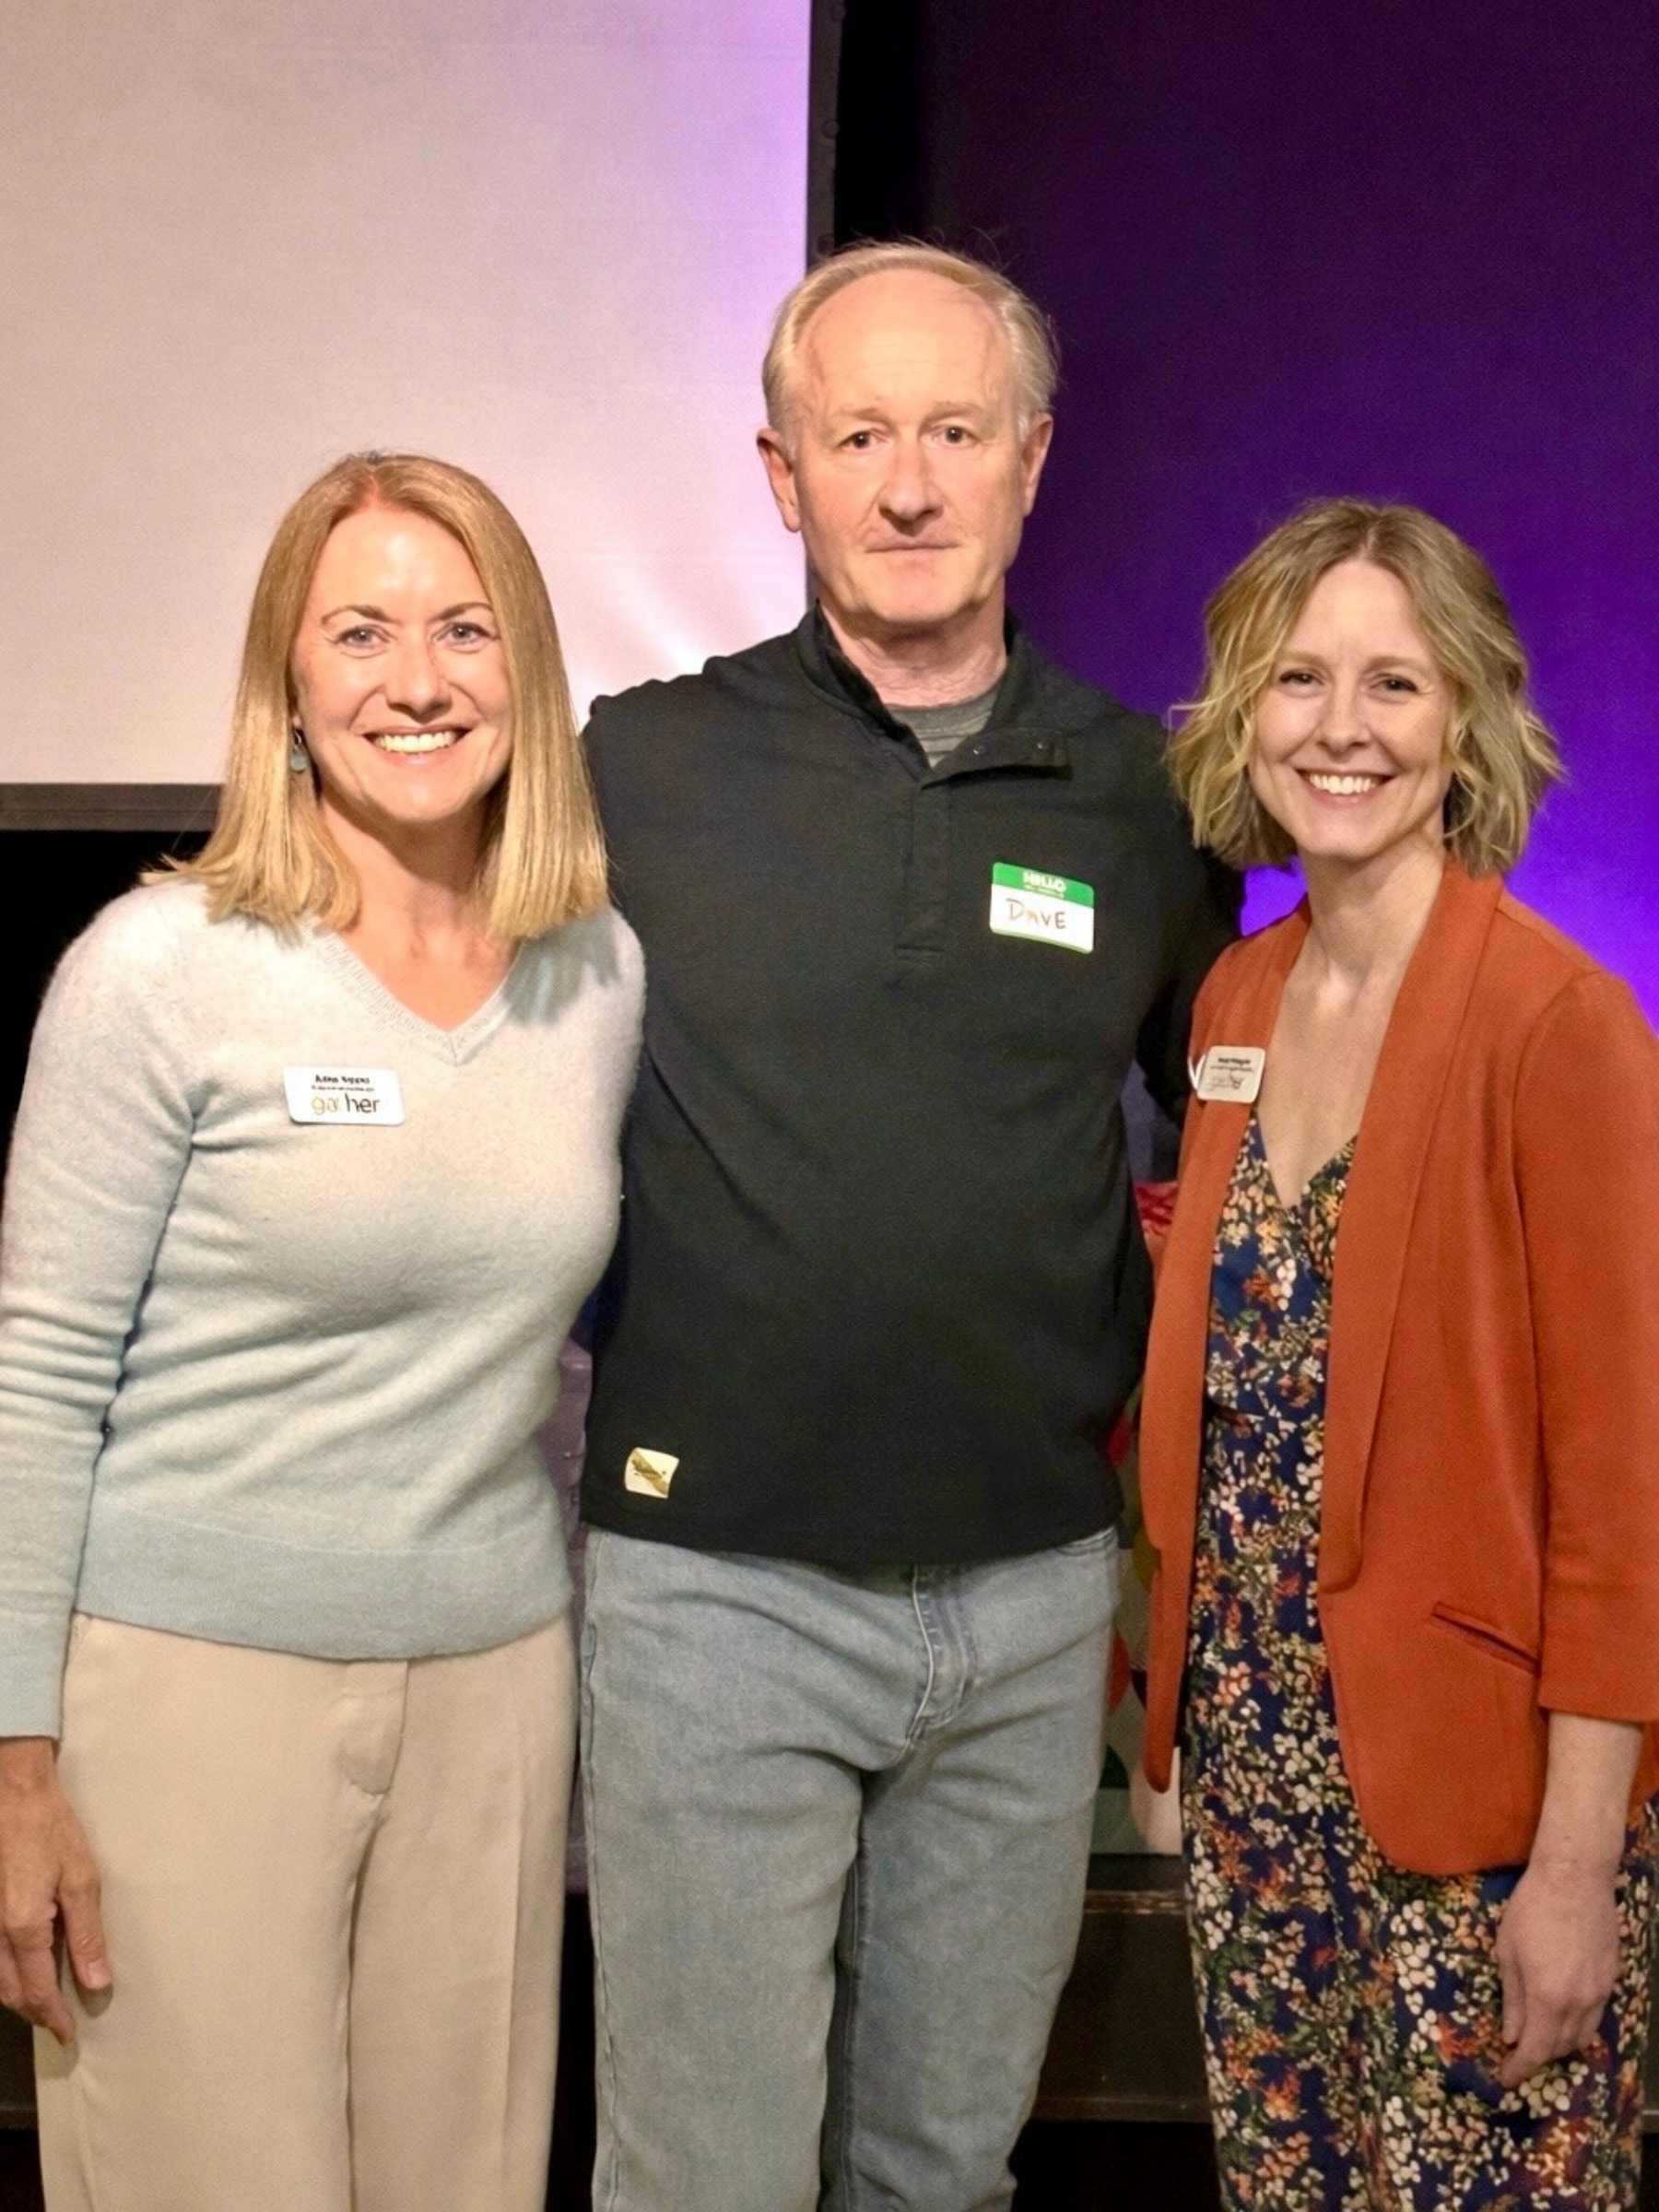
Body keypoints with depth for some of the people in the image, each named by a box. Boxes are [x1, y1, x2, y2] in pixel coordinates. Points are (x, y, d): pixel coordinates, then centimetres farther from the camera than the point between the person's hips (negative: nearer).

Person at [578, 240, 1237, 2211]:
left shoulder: (1143, 796, 3)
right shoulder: (643, 769, -4)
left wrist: (1143, 1378, 10)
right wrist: (576, 1382, 1)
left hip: (1038, 1592, 3)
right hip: (718, 1587, -2)